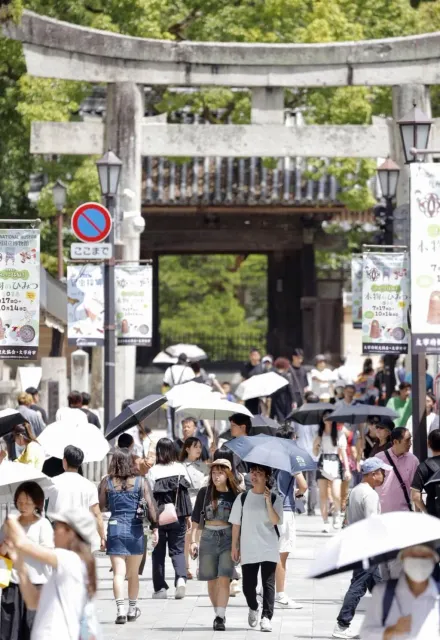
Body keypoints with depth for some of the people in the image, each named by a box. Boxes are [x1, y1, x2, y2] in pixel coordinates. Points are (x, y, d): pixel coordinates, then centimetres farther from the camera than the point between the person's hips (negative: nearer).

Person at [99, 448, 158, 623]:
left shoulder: (106, 482, -2)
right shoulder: (140, 482, -2)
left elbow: (101, 506, -1)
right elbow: (151, 505, -8)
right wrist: (155, 528, -3)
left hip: (114, 528, -1)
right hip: (135, 530, 1)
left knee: (119, 572, -3)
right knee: (133, 573, 16)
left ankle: (121, 608, -20)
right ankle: (132, 609, 28)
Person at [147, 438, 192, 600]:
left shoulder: (153, 471, -9)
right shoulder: (181, 468, -1)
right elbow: (186, 493, 4)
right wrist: (188, 516, 12)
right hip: (178, 517, 2)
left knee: (159, 552, 10)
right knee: (178, 550, 9)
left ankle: (160, 588, 11)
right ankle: (181, 578, -16)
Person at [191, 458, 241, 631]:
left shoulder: (235, 495, 0)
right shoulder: (204, 493, 5)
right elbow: (196, 519, 7)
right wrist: (194, 540, -1)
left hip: (228, 539, -3)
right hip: (208, 538, 3)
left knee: (224, 579, -13)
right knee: (212, 580, 8)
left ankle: (220, 617, -17)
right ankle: (218, 614, 21)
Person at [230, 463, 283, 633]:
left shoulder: (274, 499, 2)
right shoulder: (242, 498, 6)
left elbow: (276, 520, -12)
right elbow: (236, 524, 7)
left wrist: (268, 501, -19)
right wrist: (234, 547, 4)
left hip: (269, 550, -1)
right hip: (248, 550, 1)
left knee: (268, 583, -9)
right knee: (248, 585, 3)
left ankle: (266, 617, -9)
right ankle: (253, 609, 31)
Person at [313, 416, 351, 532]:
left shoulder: (339, 435, 4)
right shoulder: (319, 435, 12)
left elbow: (343, 452, 4)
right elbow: (315, 453, 15)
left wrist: (347, 469, -1)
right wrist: (315, 445, -7)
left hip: (335, 465, -3)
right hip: (322, 465, 3)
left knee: (336, 495, -14)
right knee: (323, 496, -2)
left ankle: (337, 515, 14)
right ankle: (326, 523, 3)